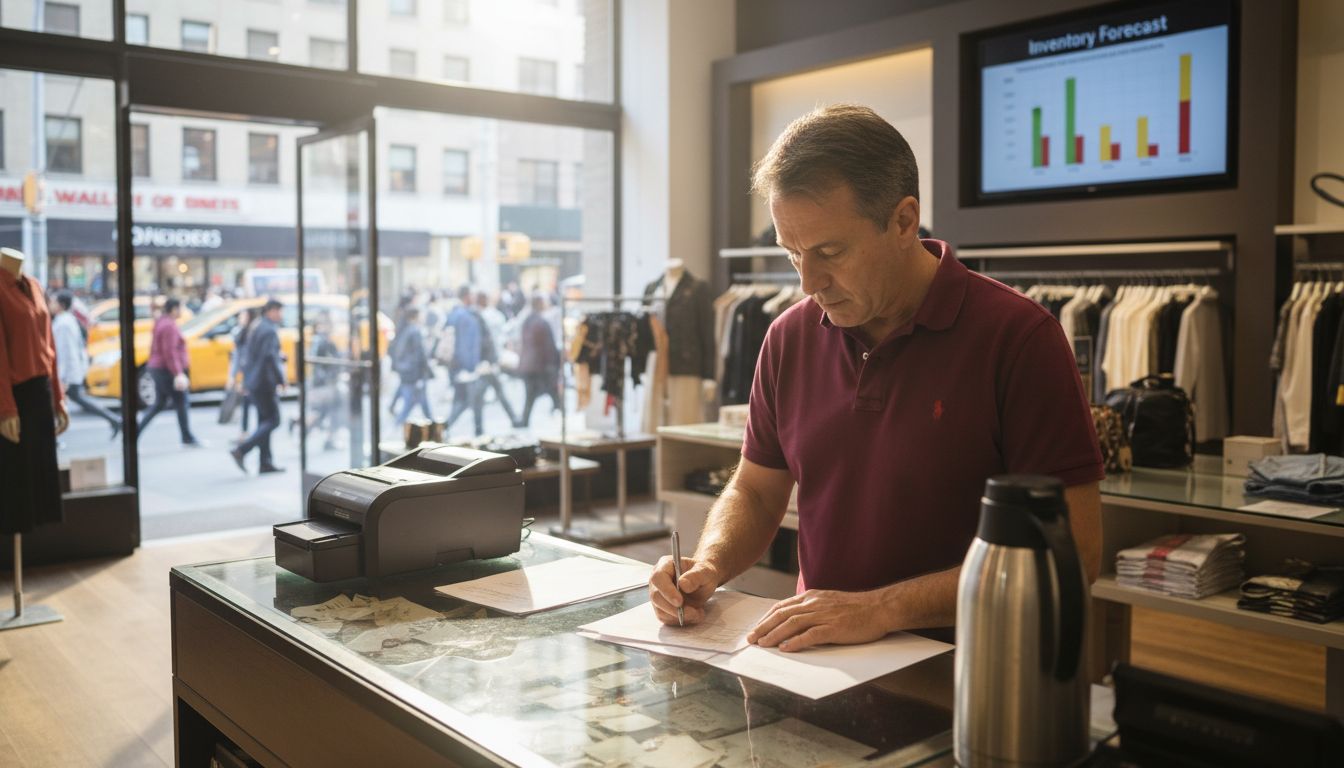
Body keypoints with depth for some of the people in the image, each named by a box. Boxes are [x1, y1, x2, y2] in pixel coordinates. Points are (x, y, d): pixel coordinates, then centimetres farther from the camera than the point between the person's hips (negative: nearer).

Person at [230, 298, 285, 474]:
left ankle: (265, 463, 12)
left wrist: (245, 382, 21)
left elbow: (249, 357, 19)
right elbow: (270, 356, -23)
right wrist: (281, 379, -19)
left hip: (253, 381, 10)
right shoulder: (270, 330, -13)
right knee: (272, 421, -5)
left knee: (264, 421, 11)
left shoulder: (257, 329, 17)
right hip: (265, 382, -10)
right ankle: (241, 450, -14)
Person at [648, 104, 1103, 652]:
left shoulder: (1019, 338, -11)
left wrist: (882, 609, -18)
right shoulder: (790, 338, 7)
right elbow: (755, 490, 17)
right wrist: (708, 566, -4)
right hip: (817, 664, 5)